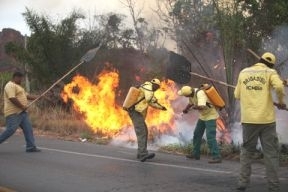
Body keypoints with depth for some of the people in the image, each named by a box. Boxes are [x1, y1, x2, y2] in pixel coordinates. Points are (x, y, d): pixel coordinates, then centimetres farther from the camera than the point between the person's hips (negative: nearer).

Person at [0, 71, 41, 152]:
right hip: (13, 113, -10)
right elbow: (12, 98, -23)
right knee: (10, 130, -12)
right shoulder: (10, 86, -12)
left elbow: (26, 95, 26)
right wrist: (22, 106, -19)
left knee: (28, 129, 4)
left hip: (22, 113, 10)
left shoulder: (17, 86, 23)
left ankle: (31, 147, 4)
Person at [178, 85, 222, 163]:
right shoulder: (191, 93, -4)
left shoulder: (200, 93, -32)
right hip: (203, 115, 9)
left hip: (210, 116, -9)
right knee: (197, 134, 14)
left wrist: (195, 107, -23)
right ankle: (195, 154, 26)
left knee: (210, 137, -18)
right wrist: (185, 109, -5)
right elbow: (190, 103, 16)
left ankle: (217, 157, -19)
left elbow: (202, 107, -45)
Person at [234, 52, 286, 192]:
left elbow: (237, 95, 11)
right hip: (266, 118, -2)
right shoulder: (270, 72, 2)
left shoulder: (243, 72, 11)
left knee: (246, 151, 12)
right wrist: (281, 101, -1)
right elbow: (279, 86, -17)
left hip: (248, 119, 2)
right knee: (271, 153, 5)